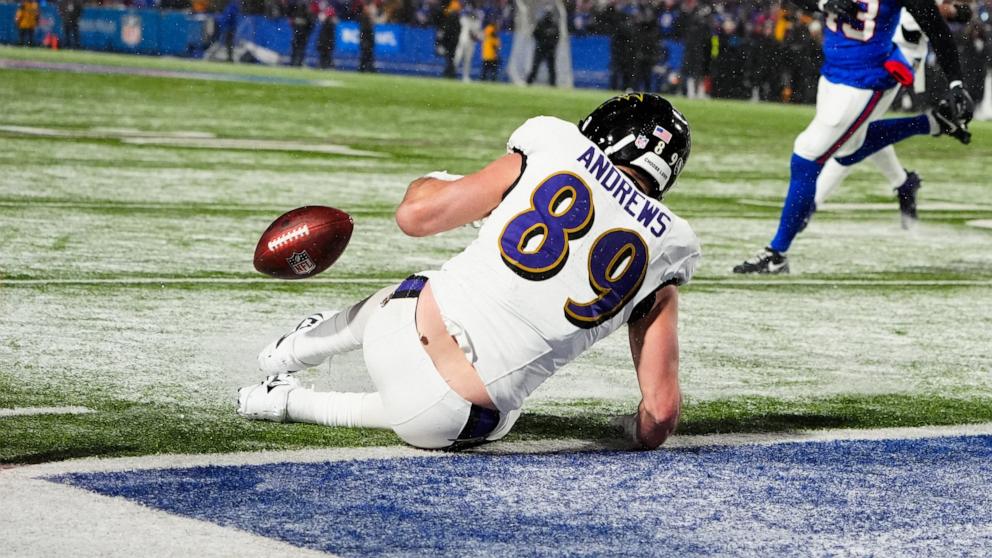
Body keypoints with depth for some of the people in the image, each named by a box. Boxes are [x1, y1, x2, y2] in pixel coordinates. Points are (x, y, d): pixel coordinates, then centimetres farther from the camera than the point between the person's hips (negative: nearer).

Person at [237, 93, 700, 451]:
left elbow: (416, 215, -1)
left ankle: (296, 349, 58)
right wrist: (644, 431, 22)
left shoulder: (557, 151, -2)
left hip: (396, 338, 0)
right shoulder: (666, 247, 2)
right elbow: (662, 408, -1)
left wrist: (429, 183, 22)